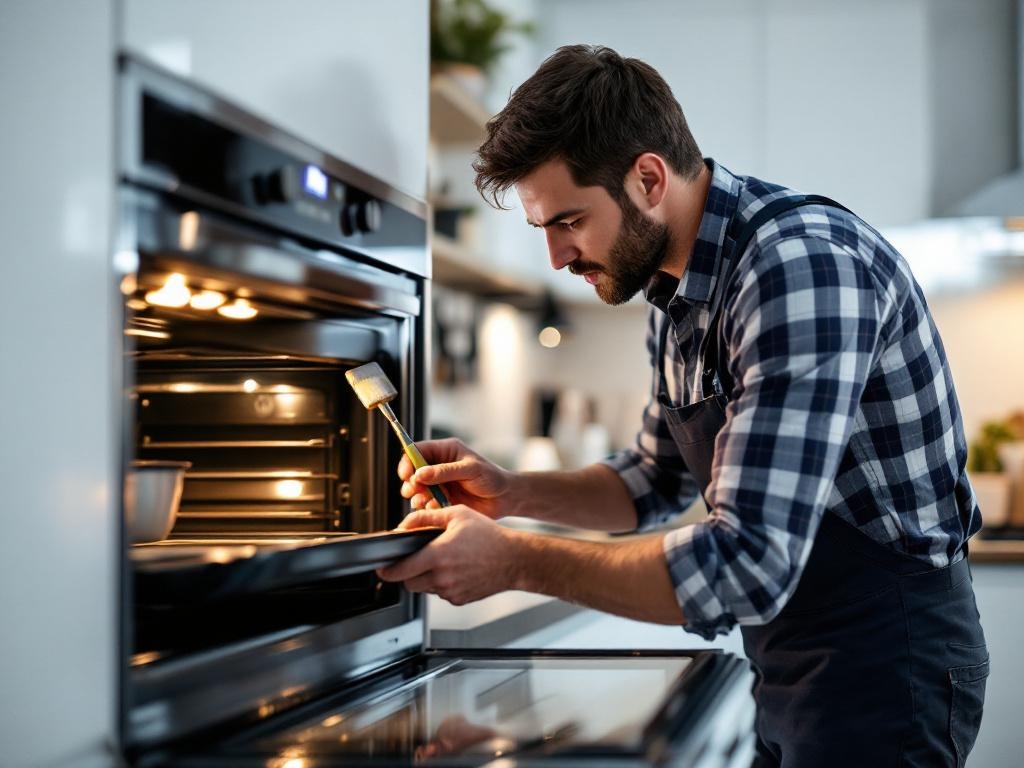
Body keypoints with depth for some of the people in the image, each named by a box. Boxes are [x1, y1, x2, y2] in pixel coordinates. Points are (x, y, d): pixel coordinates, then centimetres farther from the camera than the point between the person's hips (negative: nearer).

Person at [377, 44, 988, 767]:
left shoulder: (803, 265, -27)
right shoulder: (676, 289, 5)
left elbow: (748, 567, -32)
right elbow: (659, 480, 19)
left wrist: (515, 560, -24)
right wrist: (513, 493, 1)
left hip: (882, 657, -8)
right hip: (793, 660, 9)